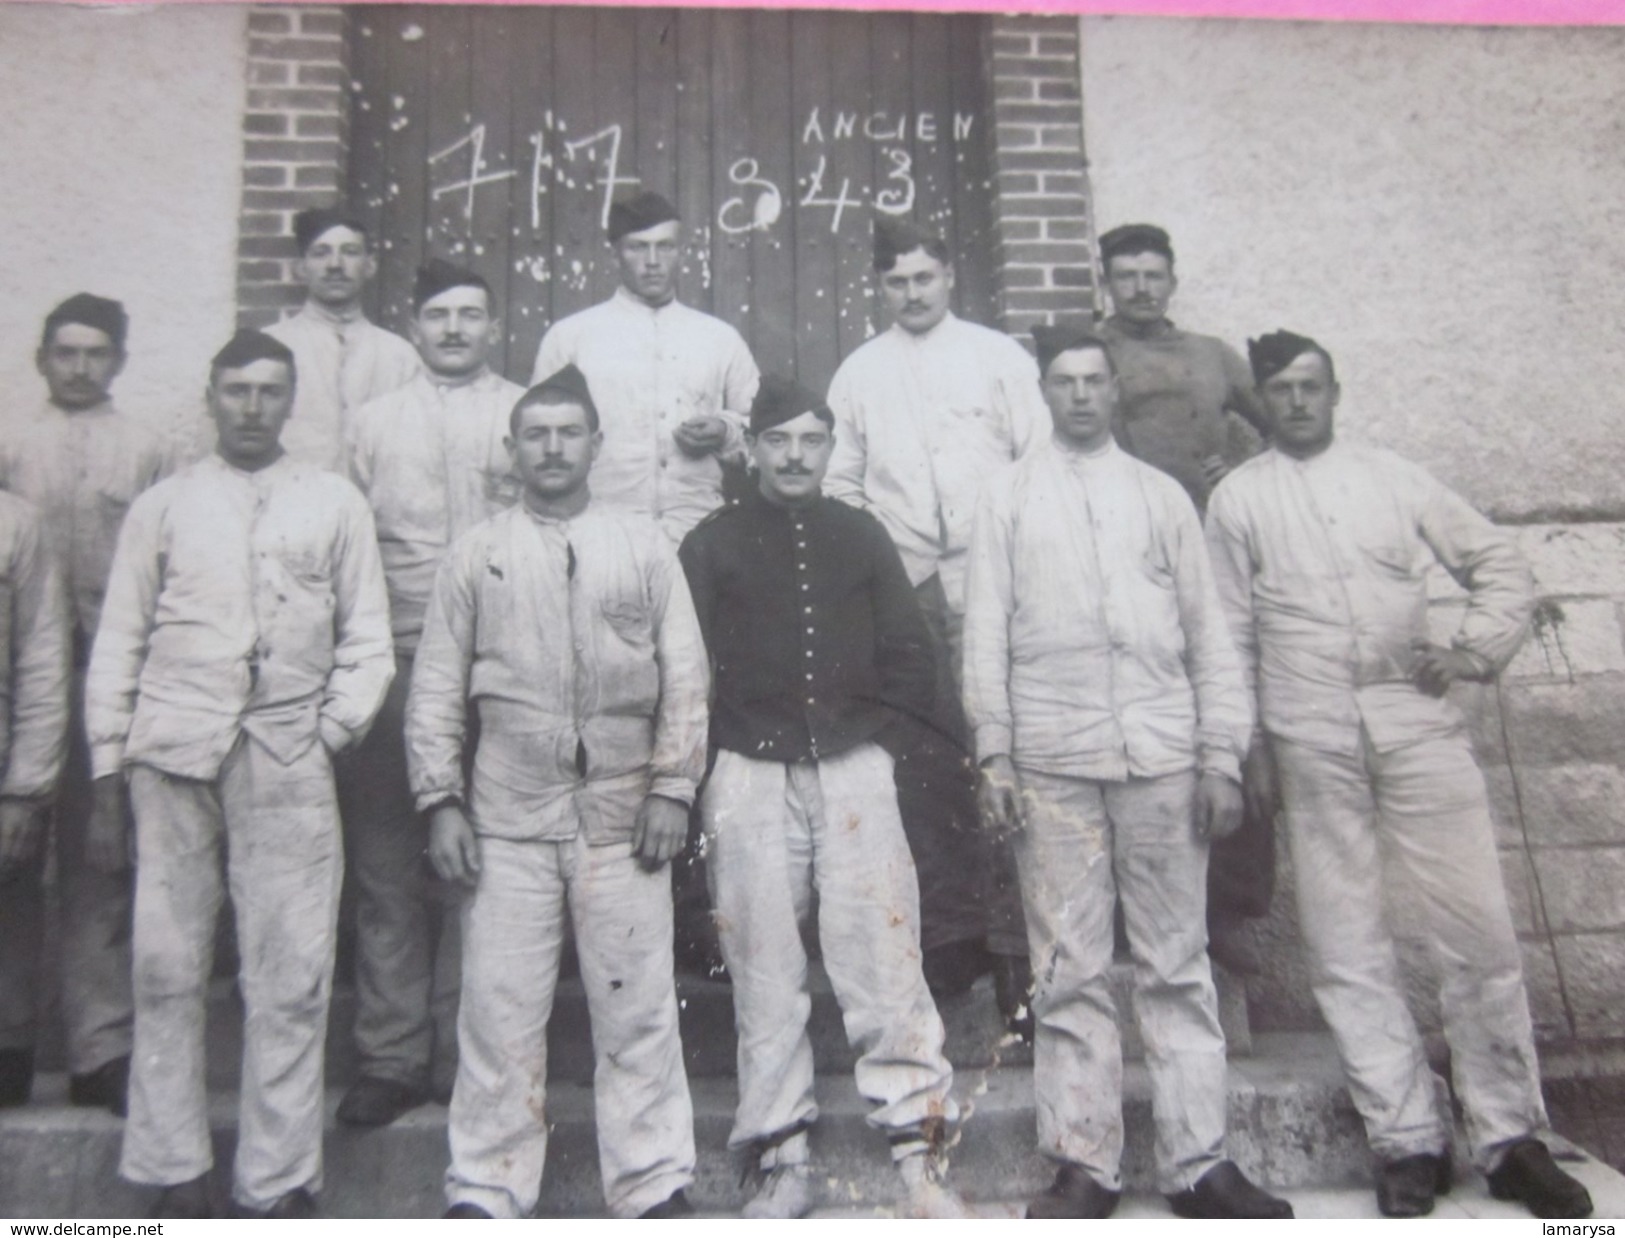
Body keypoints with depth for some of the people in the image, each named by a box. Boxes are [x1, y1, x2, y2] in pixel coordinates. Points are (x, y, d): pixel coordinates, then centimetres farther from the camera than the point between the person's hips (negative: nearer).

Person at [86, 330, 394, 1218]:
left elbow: (367, 642, 9)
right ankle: (174, 1174, 18)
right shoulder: (161, 506, 13)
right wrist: (108, 775, 6)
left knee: (290, 981, -1)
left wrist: (333, 731, -4)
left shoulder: (336, 503, 12)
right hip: (174, 756, 1)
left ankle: (276, 1182, 10)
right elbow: (118, 648, 11)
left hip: (289, 762, -1)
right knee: (167, 970, 4)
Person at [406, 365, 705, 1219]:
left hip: (624, 813, 0)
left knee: (637, 1007, 6)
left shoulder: (644, 546, 8)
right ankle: (485, 1190, 21)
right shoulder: (475, 554, 9)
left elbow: (684, 677, 5)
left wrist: (672, 788, -3)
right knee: (499, 1007, 5)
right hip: (509, 815, 0)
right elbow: (437, 687, 7)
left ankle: (653, 1182, 20)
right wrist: (441, 801, 0)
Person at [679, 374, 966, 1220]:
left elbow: (908, 656, 12)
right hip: (751, 781, -1)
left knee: (885, 963, -2)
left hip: (854, 772, 1)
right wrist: (723, 753, -4)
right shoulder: (711, 544, 6)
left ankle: (918, 1156, 10)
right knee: (765, 977, 5)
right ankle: (783, 1160, 17)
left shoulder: (861, 537, 12)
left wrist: (864, 727, 2)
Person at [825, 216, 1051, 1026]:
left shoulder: (998, 357, 9)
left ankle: (1014, 938, 4)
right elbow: (843, 488, 13)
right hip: (902, 590, 2)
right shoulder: (858, 374, 14)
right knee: (925, 766, 5)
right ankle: (953, 929, 18)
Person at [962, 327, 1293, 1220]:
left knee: (1179, 964, 6)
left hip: (1163, 756, 2)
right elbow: (985, 631, 4)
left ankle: (1197, 1161, 16)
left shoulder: (1160, 493, 14)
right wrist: (994, 754, -4)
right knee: (1070, 970, 3)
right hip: (1052, 761, -1)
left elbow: (1208, 631, 10)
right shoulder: (1008, 496, 10)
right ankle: (1084, 1164, 13)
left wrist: (1222, 757, 3)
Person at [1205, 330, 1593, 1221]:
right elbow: (1231, 631, 6)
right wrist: (1247, 743, 1)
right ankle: (1409, 1141, 16)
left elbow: (1500, 566, 15)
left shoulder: (1393, 478, 12)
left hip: (1415, 719, 1)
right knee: (1346, 949, 3)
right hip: (1310, 738, -1)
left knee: (1479, 931, 2)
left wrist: (1470, 652, -2)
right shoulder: (1238, 497, 8)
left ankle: (1509, 1137, 17)